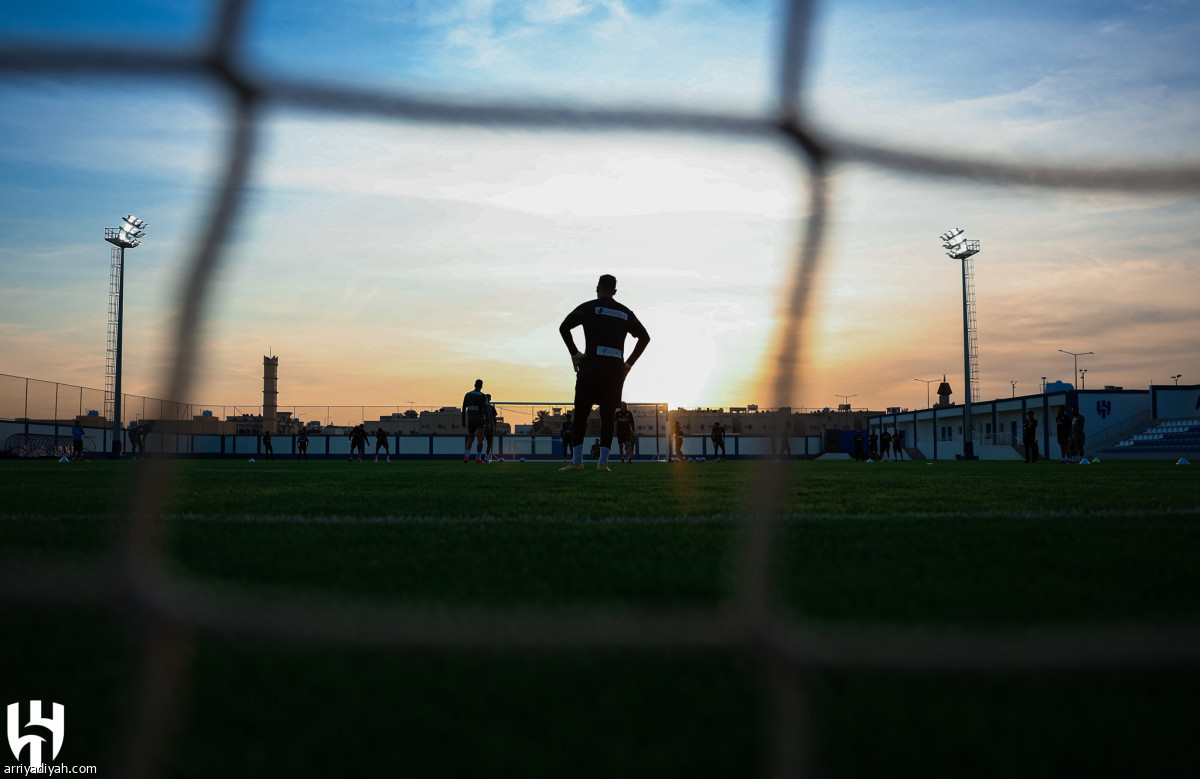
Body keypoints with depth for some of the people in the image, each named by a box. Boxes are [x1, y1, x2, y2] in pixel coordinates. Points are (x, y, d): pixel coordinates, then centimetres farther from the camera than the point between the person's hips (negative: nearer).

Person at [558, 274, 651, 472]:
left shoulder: (588, 307, 4)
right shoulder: (626, 313, 15)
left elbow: (564, 327, -7)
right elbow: (645, 337, 18)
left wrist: (575, 354, -1)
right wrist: (628, 363, 17)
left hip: (591, 366, -3)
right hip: (616, 369, 3)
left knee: (580, 414, 2)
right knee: (608, 417, 6)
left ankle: (577, 460, -1)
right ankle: (603, 462, 2)